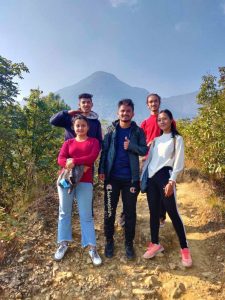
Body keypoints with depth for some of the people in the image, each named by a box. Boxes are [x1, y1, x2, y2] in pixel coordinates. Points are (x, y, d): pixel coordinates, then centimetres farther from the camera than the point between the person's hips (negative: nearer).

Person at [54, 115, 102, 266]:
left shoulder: (93, 141, 8)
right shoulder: (68, 142, 13)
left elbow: (92, 157, -10)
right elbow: (60, 159, -2)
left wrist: (74, 161, -17)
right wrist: (80, 166, -19)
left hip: (85, 182, -3)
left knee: (86, 215, 1)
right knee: (64, 213, 11)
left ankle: (92, 248, 9)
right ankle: (63, 244, 26)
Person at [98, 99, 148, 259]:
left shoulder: (138, 131, 2)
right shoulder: (111, 130, 3)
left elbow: (144, 150, -2)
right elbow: (104, 150, 0)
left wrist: (131, 146, -18)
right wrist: (101, 170, -7)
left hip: (130, 178, 0)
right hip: (112, 177, 1)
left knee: (130, 212, 9)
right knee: (109, 211, 9)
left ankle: (129, 243, 27)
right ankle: (109, 241, 28)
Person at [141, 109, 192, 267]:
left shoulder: (177, 139, 2)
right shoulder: (156, 139, 17)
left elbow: (179, 163, -6)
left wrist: (172, 181, -16)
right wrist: (141, 177, 10)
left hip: (165, 177, -5)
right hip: (151, 178, 5)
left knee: (173, 213, -4)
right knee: (154, 212, 9)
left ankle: (184, 248, 9)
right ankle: (155, 244, 22)